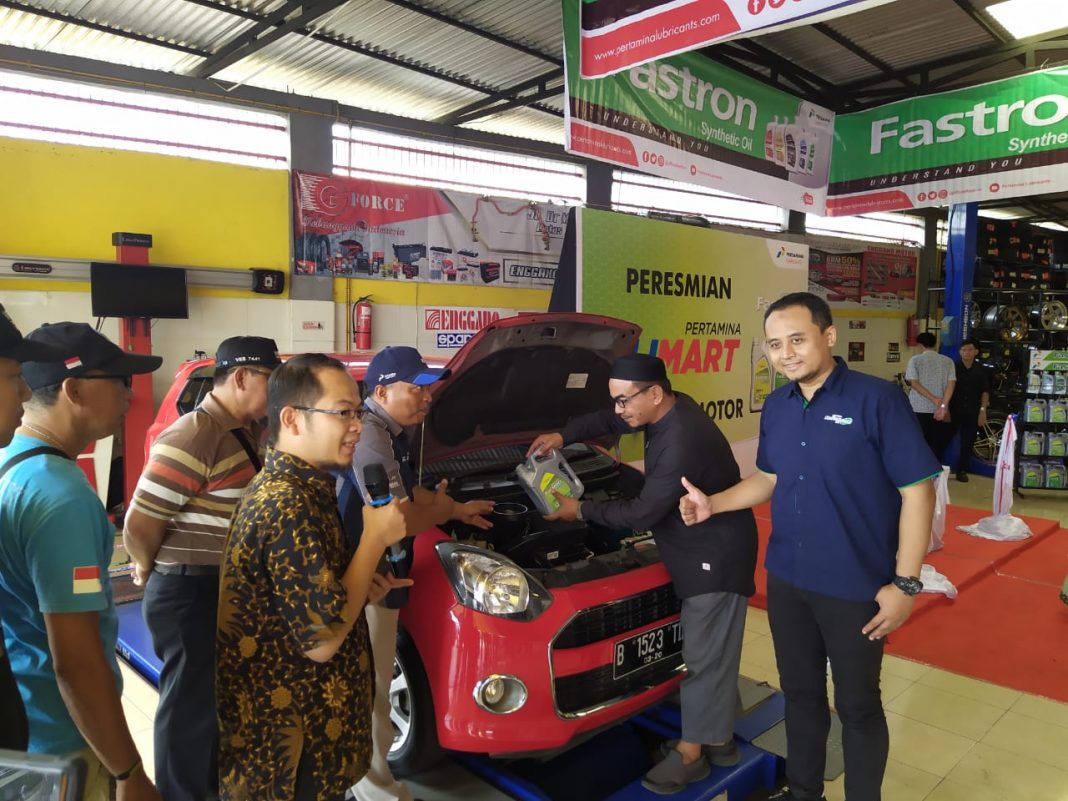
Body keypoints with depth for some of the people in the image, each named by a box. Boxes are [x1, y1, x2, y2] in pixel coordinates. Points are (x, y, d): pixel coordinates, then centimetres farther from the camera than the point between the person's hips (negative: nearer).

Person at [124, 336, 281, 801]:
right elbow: (139, 526, -20)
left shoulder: (245, 430, 6)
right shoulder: (193, 438, -23)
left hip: (229, 589, 9)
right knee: (191, 704, 7)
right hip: (191, 595, -9)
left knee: (222, 696, 23)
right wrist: (153, 573, -3)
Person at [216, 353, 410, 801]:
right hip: (289, 738, -9)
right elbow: (321, 639, -27)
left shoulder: (290, 487, 5)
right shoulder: (287, 507, -27)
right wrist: (376, 539, -21)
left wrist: (362, 588, 0)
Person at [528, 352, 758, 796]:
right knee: (710, 651, 18)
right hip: (699, 550, 10)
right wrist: (563, 435, 0)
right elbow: (607, 421, 16)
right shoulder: (668, 409, 0)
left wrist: (582, 510, -12)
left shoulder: (683, 444, -31)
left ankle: (692, 751, 17)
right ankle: (717, 739, 32)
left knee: (704, 655, 3)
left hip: (716, 555, -10)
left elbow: (642, 513, -24)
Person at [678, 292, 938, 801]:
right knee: (800, 692, 21)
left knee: (857, 705, 13)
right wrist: (714, 504, -1)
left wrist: (905, 583, -16)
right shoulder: (776, 407, 3)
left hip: (855, 587, -5)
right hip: (786, 580, 6)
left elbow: (917, 489, -14)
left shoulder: (876, 399, -16)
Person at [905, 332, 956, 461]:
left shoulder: (915, 360, -1)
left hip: (919, 408, -2)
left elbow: (914, 383, -11)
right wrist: (943, 406, -13)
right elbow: (952, 383, -6)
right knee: (937, 445, 10)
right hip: (939, 410, 2)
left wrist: (934, 399, -12)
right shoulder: (947, 361, 5)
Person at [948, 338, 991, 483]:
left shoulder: (981, 371, 6)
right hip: (954, 410, -2)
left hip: (972, 412, 2)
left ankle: (962, 470, 15)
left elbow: (985, 391, 5)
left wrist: (982, 410, -4)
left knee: (968, 443, 4)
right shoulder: (953, 367, -1)